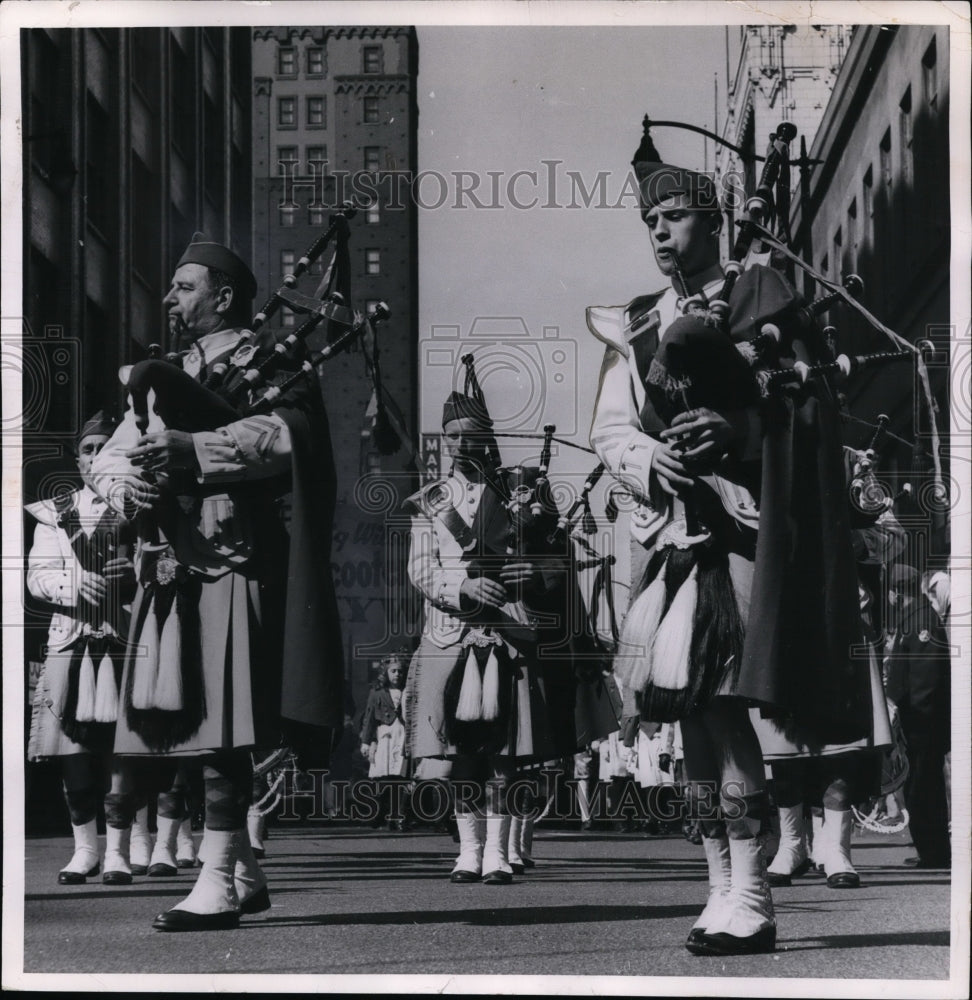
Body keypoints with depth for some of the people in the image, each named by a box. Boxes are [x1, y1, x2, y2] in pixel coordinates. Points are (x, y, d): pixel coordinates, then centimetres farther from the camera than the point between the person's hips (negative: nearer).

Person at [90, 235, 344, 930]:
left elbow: (285, 431, -18)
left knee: (221, 727, -12)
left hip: (232, 565, -8)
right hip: (171, 569, 8)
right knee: (199, 725, 9)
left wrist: (192, 448, -24)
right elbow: (110, 457, 16)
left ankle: (218, 886, -12)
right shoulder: (168, 376, 23)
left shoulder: (267, 363, 1)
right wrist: (127, 482, -7)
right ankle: (244, 872, 19)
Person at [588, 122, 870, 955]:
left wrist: (734, 429, -15)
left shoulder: (759, 298, 6)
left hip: (743, 522, -5)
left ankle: (749, 900, -15)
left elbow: (811, 405, 0)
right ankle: (725, 891, 11)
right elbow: (609, 429, 13)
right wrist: (650, 457, -8)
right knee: (689, 703, 4)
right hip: (673, 529, 6)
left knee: (719, 698, -16)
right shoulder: (633, 327, 20)